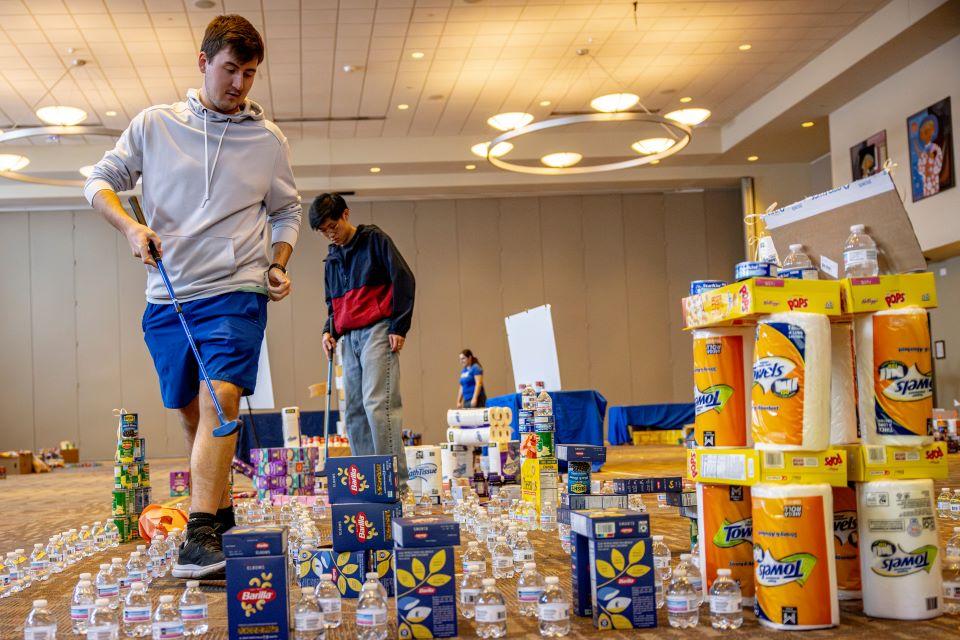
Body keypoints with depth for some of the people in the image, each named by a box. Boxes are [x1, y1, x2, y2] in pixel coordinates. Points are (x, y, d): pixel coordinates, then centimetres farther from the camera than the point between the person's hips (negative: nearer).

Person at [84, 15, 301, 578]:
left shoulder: (269, 140, 8)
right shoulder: (154, 124, 7)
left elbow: (287, 213, 18)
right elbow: (102, 181, 11)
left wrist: (279, 265, 2)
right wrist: (130, 225, -9)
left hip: (236, 289, -2)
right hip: (168, 294, 2)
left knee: (219, 400, -21)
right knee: (192, 413, 11)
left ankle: (201, 535, -27)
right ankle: (222, 512, 30)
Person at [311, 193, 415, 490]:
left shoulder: (374, 239, 3)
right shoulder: (332, 259, 22)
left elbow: (404, 280, -4)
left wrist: (398, 327, -10)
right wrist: (329, 330, 10)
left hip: (377, 331, -7)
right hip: (349, 338, 8)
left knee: (377, 403, -18)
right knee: (353, 411, 3)